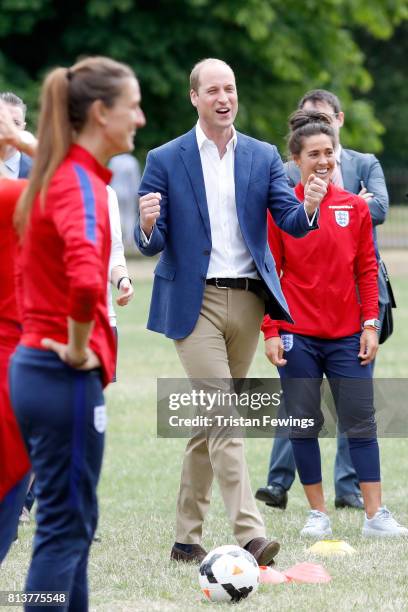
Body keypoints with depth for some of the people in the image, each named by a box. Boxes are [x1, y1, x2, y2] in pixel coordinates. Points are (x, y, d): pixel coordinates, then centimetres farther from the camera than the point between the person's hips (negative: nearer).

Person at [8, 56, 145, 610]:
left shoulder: (56, 177, 12)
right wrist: (78, 347, -20)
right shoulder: (79, 184, -18)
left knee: (73, 522, 16)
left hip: (35, 363, 9)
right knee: (64, 528, -4)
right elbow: (85, 280, -35)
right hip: (64, 376, -9)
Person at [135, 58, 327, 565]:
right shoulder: (165, 161, 0)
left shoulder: (263, 157, 8)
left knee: (210, 421, 10)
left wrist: (309, 208, -24)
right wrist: (147, 226, -26)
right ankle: (249, 533, -19)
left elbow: (290, 224, -1)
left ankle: (187, 537, 18)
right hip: (194, 301, -4)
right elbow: (150, 242, -2)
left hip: (248, 301, 4)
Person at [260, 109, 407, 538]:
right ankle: (318, 514, 13)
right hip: (297, 335, -2)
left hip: (347, 335, 2)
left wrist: (371, 325, 1)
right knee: (303, 424, 3)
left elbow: (367, 270, 8)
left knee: (361, 423, 1)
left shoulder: (355, 208, 6)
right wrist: (270, 331, -6)